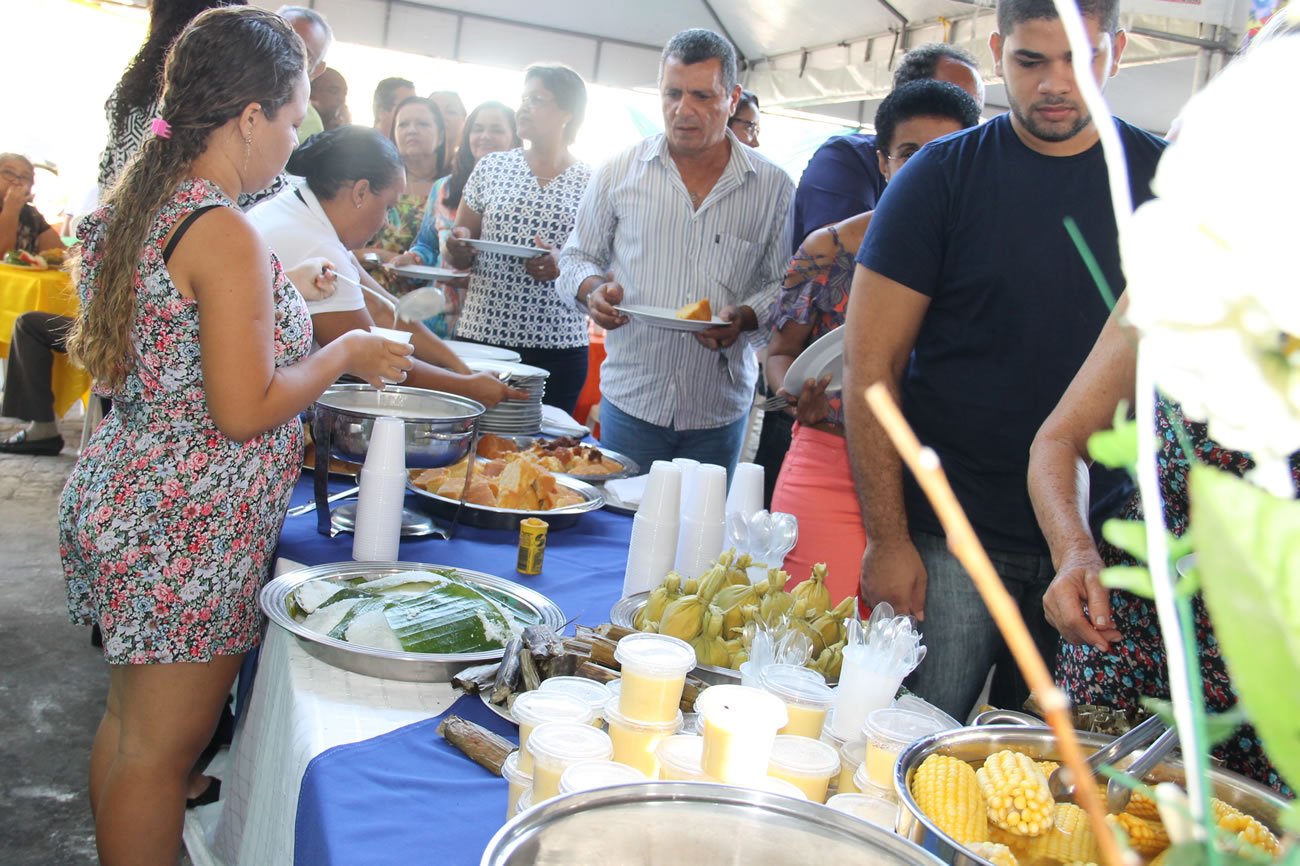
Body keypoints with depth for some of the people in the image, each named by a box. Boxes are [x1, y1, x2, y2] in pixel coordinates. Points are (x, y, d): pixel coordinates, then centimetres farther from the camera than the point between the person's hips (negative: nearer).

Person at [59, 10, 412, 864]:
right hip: (188, 532, -9)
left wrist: (277, 305, 16)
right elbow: (245, 411, -22)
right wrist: (344, 354, -9)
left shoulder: (130, 208, 7)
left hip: (120, 499, 9)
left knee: (127, 722, 23)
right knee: (158, 752, 6)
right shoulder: (227, 234, -21)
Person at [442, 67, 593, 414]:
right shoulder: (492, 167, 10)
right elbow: (457, 259, 15)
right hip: (480, 335, 2)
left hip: (558, 347, -1)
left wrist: (562, 267, -14)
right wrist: (458, 248, -7)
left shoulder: (591, 183, 3)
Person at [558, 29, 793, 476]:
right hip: (630, 400, 0)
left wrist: (745, 318, -16)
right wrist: (593, 288, -10)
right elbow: (577, 257, 12)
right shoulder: (619, 171, 3)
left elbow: (785, 285, 4)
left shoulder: (773, 187, 0)